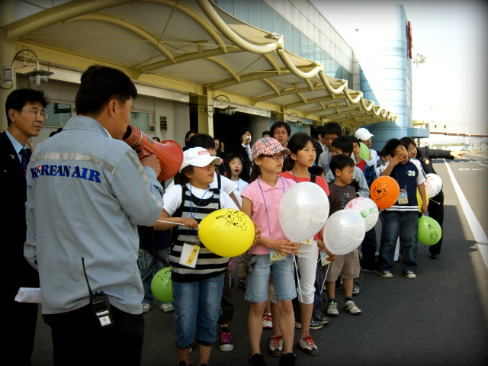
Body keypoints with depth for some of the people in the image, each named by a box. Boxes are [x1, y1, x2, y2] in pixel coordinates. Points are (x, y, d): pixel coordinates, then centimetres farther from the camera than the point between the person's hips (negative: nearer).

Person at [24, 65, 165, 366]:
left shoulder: (40, 154, 6)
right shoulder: (115, 152, -15)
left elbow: (33, 231, 13)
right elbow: (148, 213, -5)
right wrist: (149, 173, 12)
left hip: (56, 300, 7)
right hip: (110, 302, -6)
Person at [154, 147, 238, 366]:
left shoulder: (220, 196, 5)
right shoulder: (177, 191, -4)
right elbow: (156, 223, -8)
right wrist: (180, 220, -23)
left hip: (214, 266, 3)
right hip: (184, 265, -2)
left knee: (210, 317, 11)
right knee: (185, 318, 7)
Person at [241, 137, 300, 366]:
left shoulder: (291, 185, 1)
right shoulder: (251, 192, -8)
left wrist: (296, 240, -8)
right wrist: (272, 243, -16)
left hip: (285, 253, 3)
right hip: (260, 254, -3)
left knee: (286, 304, 7)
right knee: (258, 305, 6)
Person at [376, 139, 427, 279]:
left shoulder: (414, 166, 8)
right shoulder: (391, 167, 1)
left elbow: (420, 183, 18)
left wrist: (424, 202, 13)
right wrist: (392, 164, -19)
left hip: (411, 209, 3)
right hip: (392, 209, -2)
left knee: (410, 240, 6)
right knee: (388, 240, -1)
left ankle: (409, 268, 18)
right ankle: (384, 268, 10)